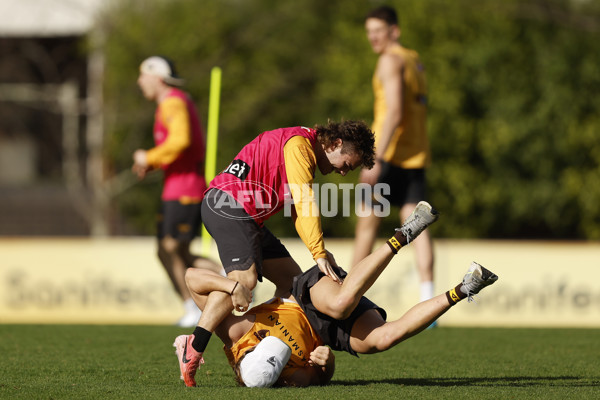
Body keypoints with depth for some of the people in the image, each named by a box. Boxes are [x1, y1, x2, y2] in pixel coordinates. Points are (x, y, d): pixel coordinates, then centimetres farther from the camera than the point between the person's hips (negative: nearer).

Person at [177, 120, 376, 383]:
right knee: (244, 277, -28)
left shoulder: (305, 154, 22)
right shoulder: (299, 144, -11)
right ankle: (193, 348, -32)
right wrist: (319, 254, -23)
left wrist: (321, 252, 4)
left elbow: (299, 214, 20)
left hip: (248, 217, 11)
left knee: (292, 279, 10)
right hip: (227, 204, -11)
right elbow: (305, 204, -19)